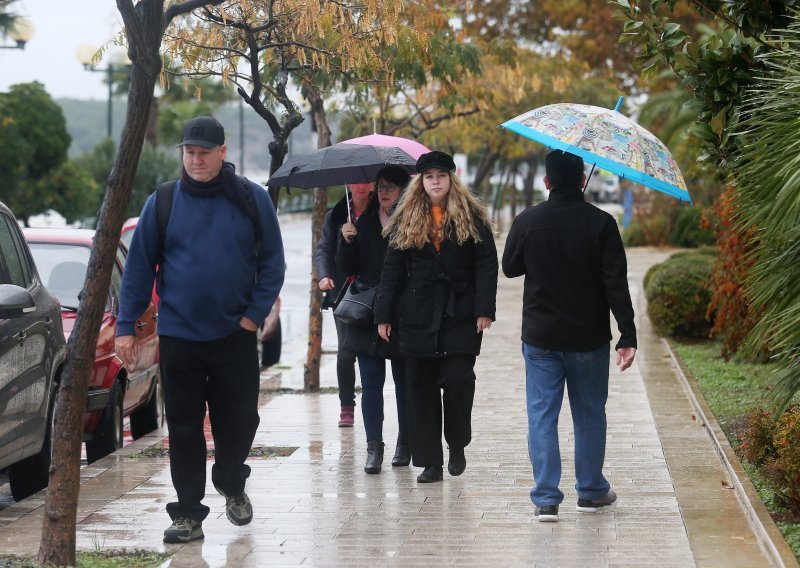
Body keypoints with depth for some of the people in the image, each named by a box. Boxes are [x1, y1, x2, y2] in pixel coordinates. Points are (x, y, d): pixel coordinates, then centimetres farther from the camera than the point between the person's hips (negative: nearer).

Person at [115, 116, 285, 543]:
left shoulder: (251, 199, -1)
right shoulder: (162, 203, 0)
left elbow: (271, 263, 4)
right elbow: (139, 267, 2)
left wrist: (254, 314, -6)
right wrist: (126, 327, -2)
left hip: (235, 334, 0)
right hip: (178, 336, 0)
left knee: (239, 420, 7)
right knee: (184, 428, 3)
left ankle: (231, 483, 36)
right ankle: (188, 514, 12)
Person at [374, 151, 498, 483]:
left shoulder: (471, 218, 3)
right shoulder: (406, 221, 10)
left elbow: (487, 265, -1)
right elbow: (392, 269, 9)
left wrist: (484, 309, -10)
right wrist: (384, 315, 4)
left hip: (460, 316, -3)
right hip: (418, 316, 3)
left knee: (457, 380, -11)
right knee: (421, 390, 3)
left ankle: (457, 445, 14)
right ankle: (430, 462, 11)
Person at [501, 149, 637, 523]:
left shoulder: (527, 222, -6)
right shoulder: (601, 223, -9)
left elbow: (509, 268, 9)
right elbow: (616, 283, -11)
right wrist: (627, 335, -9)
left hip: (540, 338, 0)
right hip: (589, 338, 0)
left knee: (542, 415, 4)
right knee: (590, 415, 14)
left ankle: (546, 498, -1)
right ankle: (591, 492, 24)